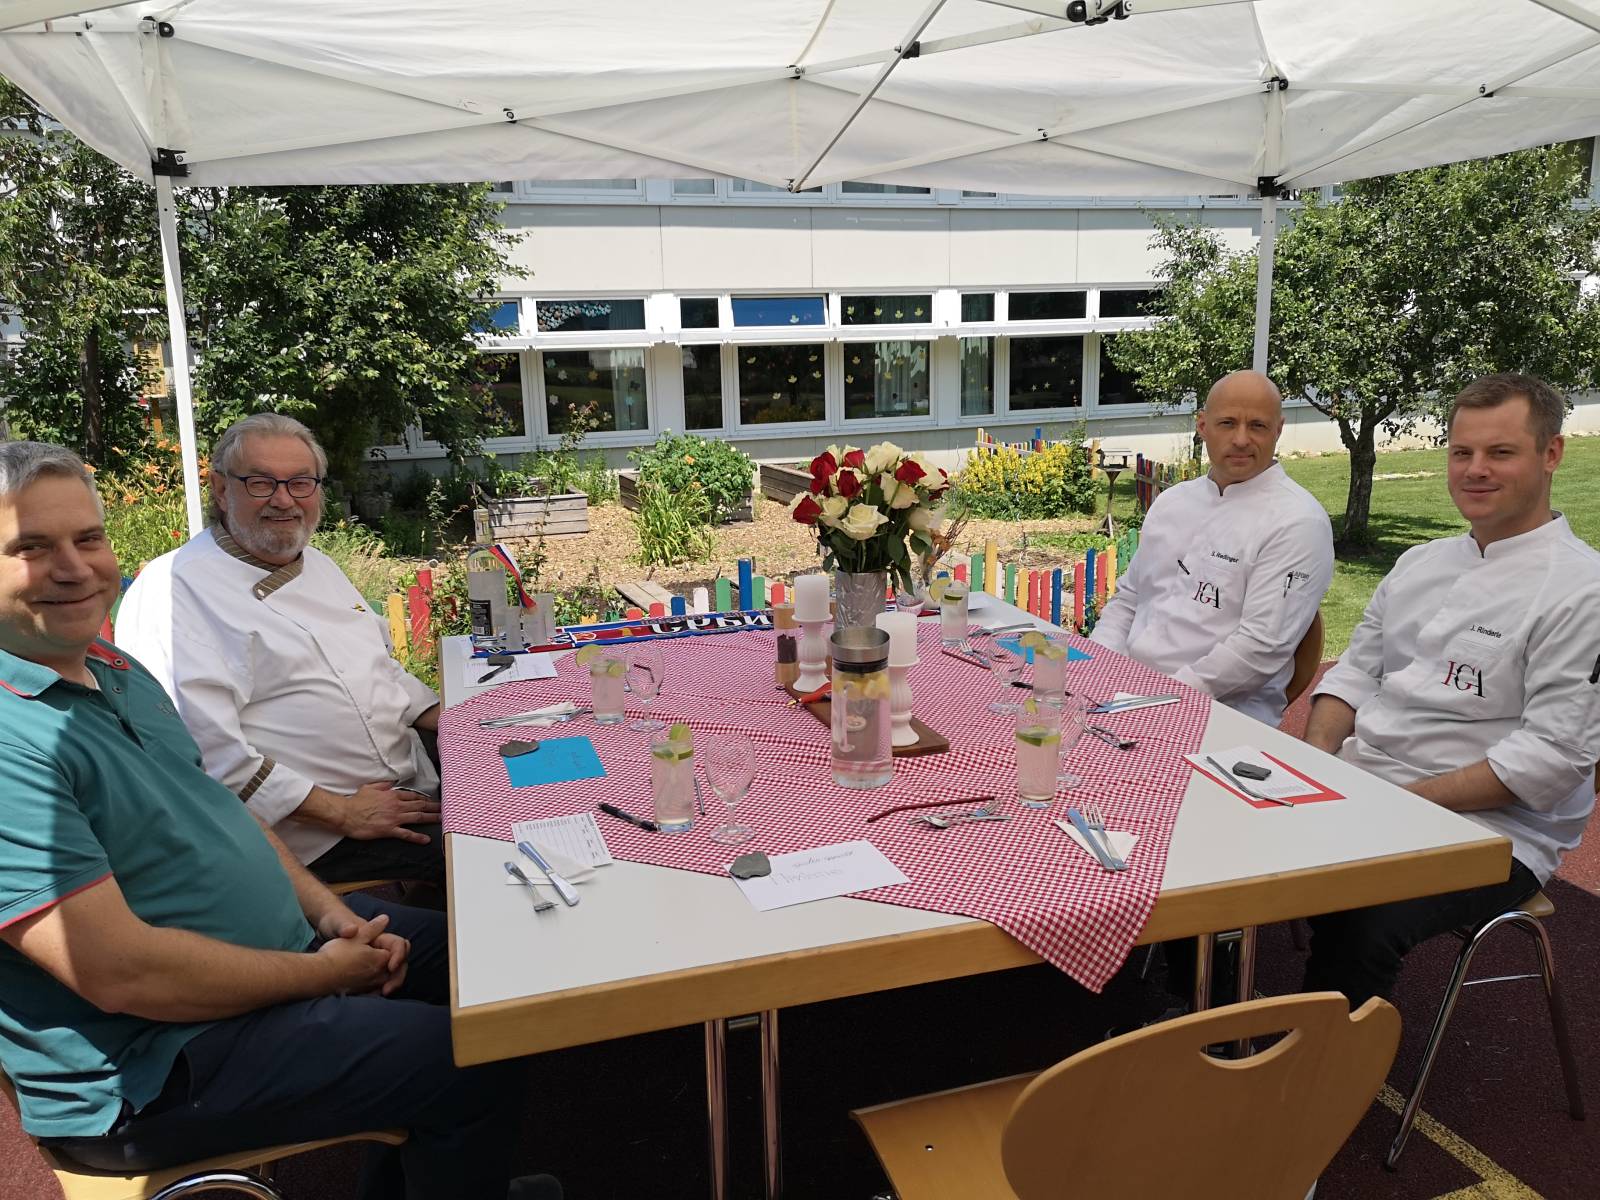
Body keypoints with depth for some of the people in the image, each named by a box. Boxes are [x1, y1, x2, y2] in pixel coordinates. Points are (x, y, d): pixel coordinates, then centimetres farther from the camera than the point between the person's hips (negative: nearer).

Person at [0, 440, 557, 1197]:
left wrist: (326, 910, 0)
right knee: (480, 1066, -12)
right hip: (157, 1070, -9)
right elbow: (121, 972, -30)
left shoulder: (112, 670, 5)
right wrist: (324, 973, -18)